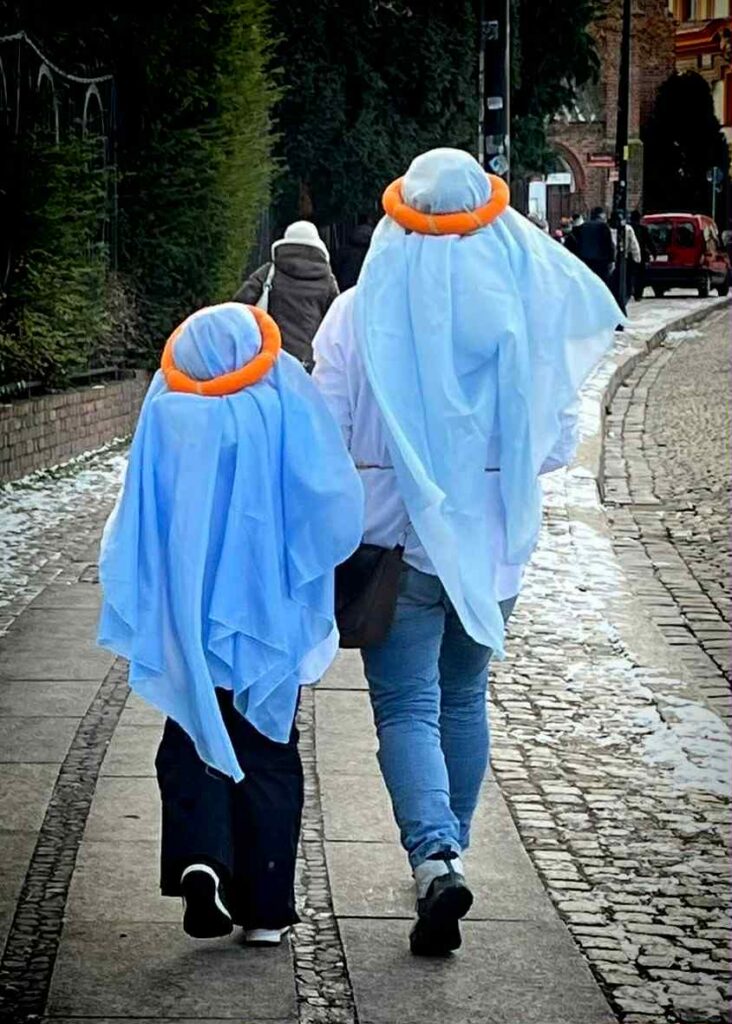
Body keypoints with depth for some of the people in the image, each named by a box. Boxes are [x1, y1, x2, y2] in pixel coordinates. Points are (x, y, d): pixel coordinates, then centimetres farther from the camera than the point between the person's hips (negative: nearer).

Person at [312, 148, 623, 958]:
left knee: (407, 708, 0)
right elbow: (558, 441, 1)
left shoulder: (360, 314, -12)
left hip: (398, 538, -2)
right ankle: (449, 849, 28)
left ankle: (435, 857, -19)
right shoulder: (530, 307, -7)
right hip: (495, 545, 3)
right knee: (464, 697, 19)